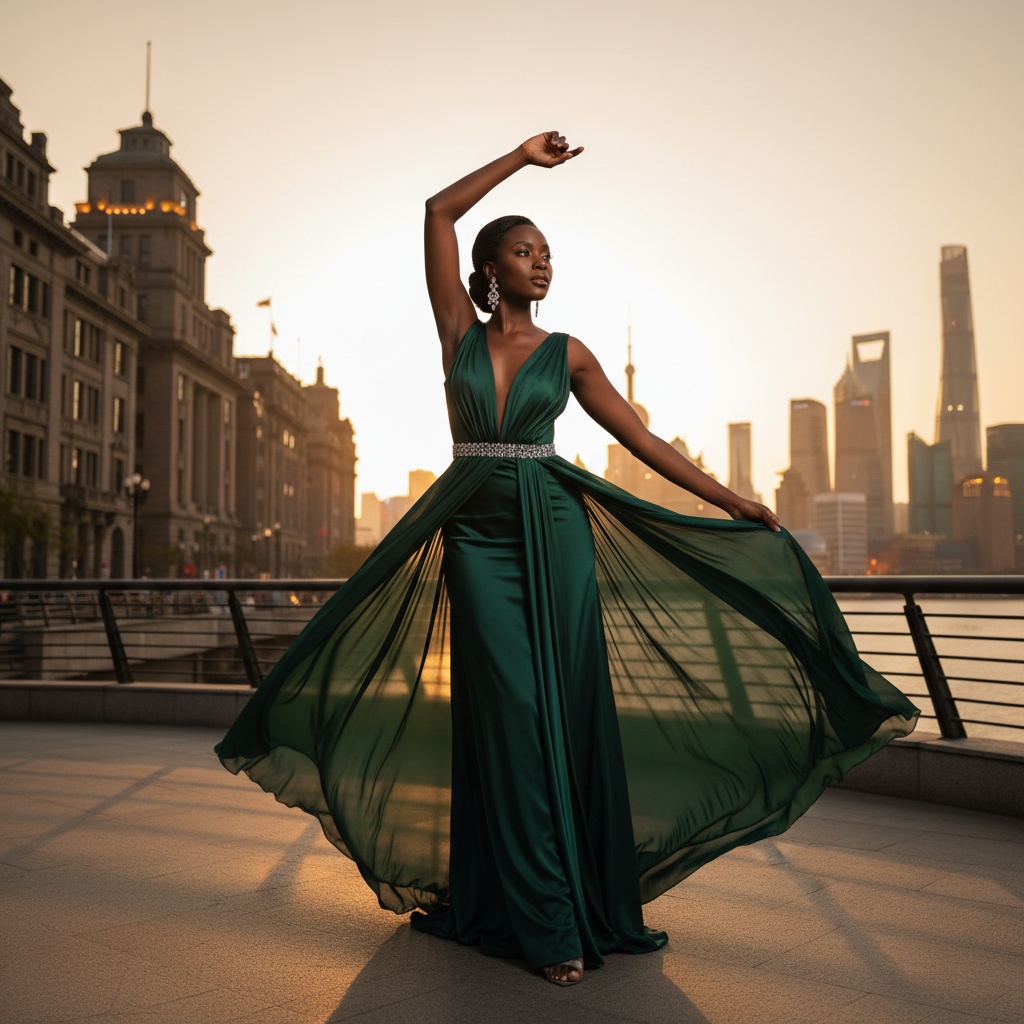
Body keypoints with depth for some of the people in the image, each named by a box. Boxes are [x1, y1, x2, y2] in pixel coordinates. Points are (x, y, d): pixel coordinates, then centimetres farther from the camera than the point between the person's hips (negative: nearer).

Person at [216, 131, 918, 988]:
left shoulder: (566, 353, 8)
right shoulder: (459, 332, 7)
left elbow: (637, 435, 8)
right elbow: (439, 212, 5)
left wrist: (728, 499, 5)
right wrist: (520, 158, 9)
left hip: (553, 531, 1)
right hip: (478, 533, -1)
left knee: (569, 707, 0)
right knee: (509, 713, -4)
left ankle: (591, 900, 10)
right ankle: (542, 921, 4)